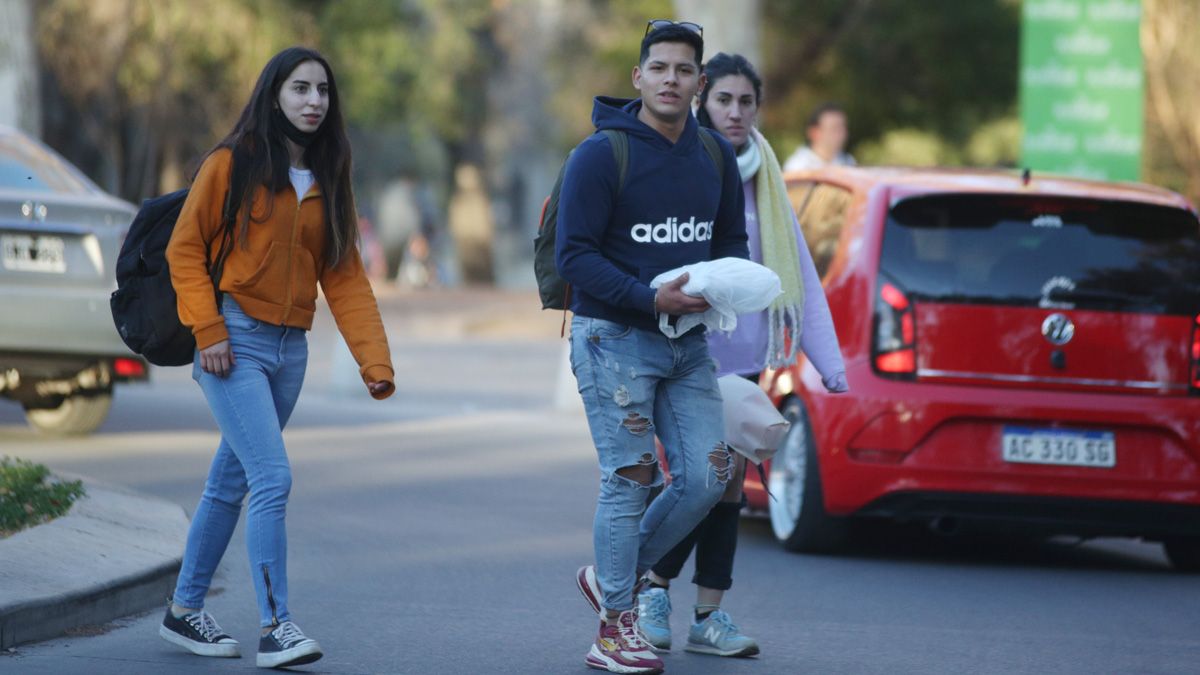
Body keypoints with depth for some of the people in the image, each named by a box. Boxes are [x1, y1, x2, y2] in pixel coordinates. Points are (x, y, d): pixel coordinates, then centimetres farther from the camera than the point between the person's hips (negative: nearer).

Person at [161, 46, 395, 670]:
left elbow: (345, 278, 7)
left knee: (231, 483, 12)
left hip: (290, 348, 6)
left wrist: (374, 362, -3)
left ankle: (184, 611, 24)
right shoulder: (233, 164, -4)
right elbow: (185, 249, -4)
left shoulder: (327, 182, 12)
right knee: (273, 478, -16)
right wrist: (208, 331, -14)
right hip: (235, 341, -6)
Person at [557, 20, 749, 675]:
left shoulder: (716, 156, 8)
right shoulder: (601, 154, -11)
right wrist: (651, 299, -23)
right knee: (629, 479, -6)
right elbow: (574, 254, -14)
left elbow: (732, 240, 18)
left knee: (707, 477, 2)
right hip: (614, 338, -6)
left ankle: (612, 576, 22)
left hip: (687, 342, 6)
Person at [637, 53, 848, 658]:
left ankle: (708, 616, 12)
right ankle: (653, 586, 10)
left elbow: (798, 273, 10)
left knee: (728, 485, 6)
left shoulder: (763, 182, 9)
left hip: (742, 356, 6)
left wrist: (828, 359, 6)